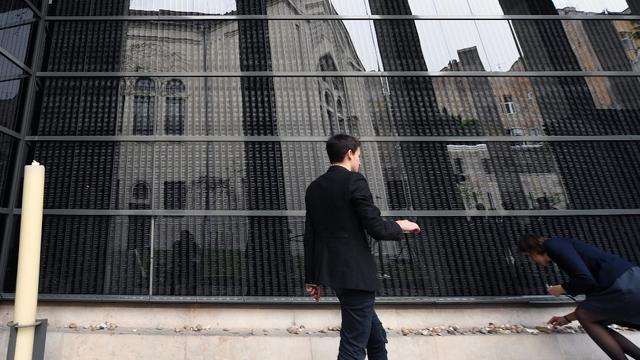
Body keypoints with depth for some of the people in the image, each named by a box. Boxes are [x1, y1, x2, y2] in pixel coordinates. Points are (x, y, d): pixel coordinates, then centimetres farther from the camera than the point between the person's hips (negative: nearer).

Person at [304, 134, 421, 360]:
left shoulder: (314, 187, 9)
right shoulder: (354, 181, -12)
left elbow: (310, 236, 10)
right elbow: (376, 228, -15)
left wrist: (312, 278, 16)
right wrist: (400, 227, 6)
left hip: (332, 272, 8)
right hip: (355, 272, -8)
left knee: (376, 338, 23)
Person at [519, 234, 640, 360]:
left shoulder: (554, 244, -4)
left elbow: (585, 279, -17)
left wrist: (560, 289, 2)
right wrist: (567, 318, 35)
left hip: (626, 285, -9)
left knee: (583, 315, 6)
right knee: (591, 320, 17)